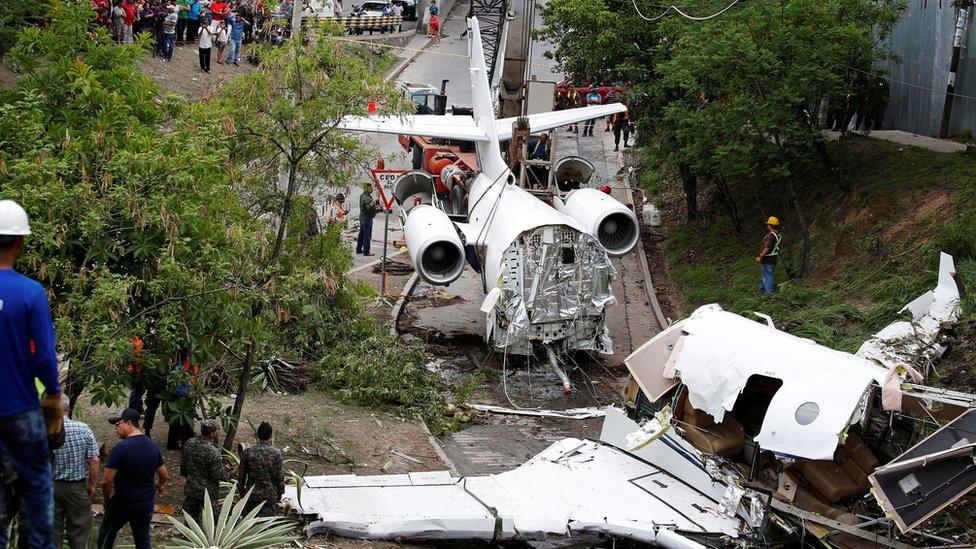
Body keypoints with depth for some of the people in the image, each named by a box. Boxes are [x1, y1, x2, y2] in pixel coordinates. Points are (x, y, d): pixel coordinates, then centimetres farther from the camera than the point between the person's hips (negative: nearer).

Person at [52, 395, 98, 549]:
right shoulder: (83, 429, -12)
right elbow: (94, 461, -10)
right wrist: (92, 484, 4)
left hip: (50, 488, 0)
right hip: (77, 487, 0)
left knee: (52, 530, 12)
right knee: (78, 530, 13)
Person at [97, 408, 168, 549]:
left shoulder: (121, 448, -21)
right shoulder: (153, 446, -1)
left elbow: (106, 481, -21)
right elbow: (164, 475, 9)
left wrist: (106, 499, -3)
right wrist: (159, 485, 30)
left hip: (122, 504, -5)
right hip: (146, 504, 5)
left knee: (106, 536, 14)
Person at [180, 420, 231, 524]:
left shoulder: (189, 444, -7)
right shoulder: (213, 452, -27)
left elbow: (183, 464, 7)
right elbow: (218, 474, -21)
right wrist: (229, 473, -1)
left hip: (190, 489, 6)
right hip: (208, 492, -6)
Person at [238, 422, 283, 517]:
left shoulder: (248, 452, -8)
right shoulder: (276, 453, -13)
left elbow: (241, 474, -1)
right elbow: (280, 477, -7)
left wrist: (242, 489, 14)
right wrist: (280, 493, 7)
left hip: (251, 494, 2)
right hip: (270, 494, -2)